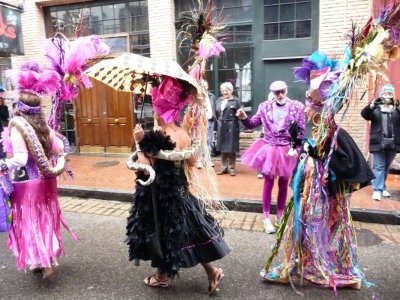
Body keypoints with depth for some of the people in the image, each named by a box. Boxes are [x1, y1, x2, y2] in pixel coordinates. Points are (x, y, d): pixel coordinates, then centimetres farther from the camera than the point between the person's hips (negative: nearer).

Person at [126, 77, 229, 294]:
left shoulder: (154, 138, -21)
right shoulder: (183, 134, -1)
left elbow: (145, 167, -23)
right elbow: (192, 163, 8)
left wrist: (139, 143, -18)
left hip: (159, 193, -6)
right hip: (179, 189, 6)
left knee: (161, 231, 14)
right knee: (188, 229, 17)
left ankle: (162, 276, 33)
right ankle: (211, 271, 22)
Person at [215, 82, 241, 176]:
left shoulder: (236, 101, -4)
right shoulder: (219, 100, 13)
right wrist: (219, 122, 8)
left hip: (232, 127, -5)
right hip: (221, 127, 5)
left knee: (231, 148, 0)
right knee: (222, 148, 10)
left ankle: (231, 168, 12)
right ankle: (223, 167, 20)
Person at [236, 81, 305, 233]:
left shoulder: (297, 107, -5)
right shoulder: (265, 107, -1)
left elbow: (301, 131, -5)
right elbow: (253, 123, 0)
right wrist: (244, 118, -20)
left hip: (287, 150, 0)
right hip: (269, 148, 0)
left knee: (283, 184, 13)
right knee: (268, 183, 6)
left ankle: (280, 215, 31)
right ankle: (266, 218, 18)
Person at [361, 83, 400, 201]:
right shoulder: (375, 108, 4)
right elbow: (364, 114, -12)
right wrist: (371, 106, -32)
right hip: (378, 142, -3)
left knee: (386, 167, 13)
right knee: (378, 166, -4)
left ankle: (382, 187, 25)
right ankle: (377, 190, -3)